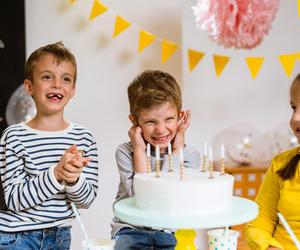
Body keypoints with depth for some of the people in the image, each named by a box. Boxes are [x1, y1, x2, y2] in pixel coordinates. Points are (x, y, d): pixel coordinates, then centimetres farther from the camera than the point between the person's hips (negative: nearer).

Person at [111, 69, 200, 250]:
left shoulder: (190, 155, -1)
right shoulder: (125, 152, -6)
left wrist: (177, 150, -11)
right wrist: (140, 151, -14)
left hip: (171, 230, 1)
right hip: (132, 229, -1)